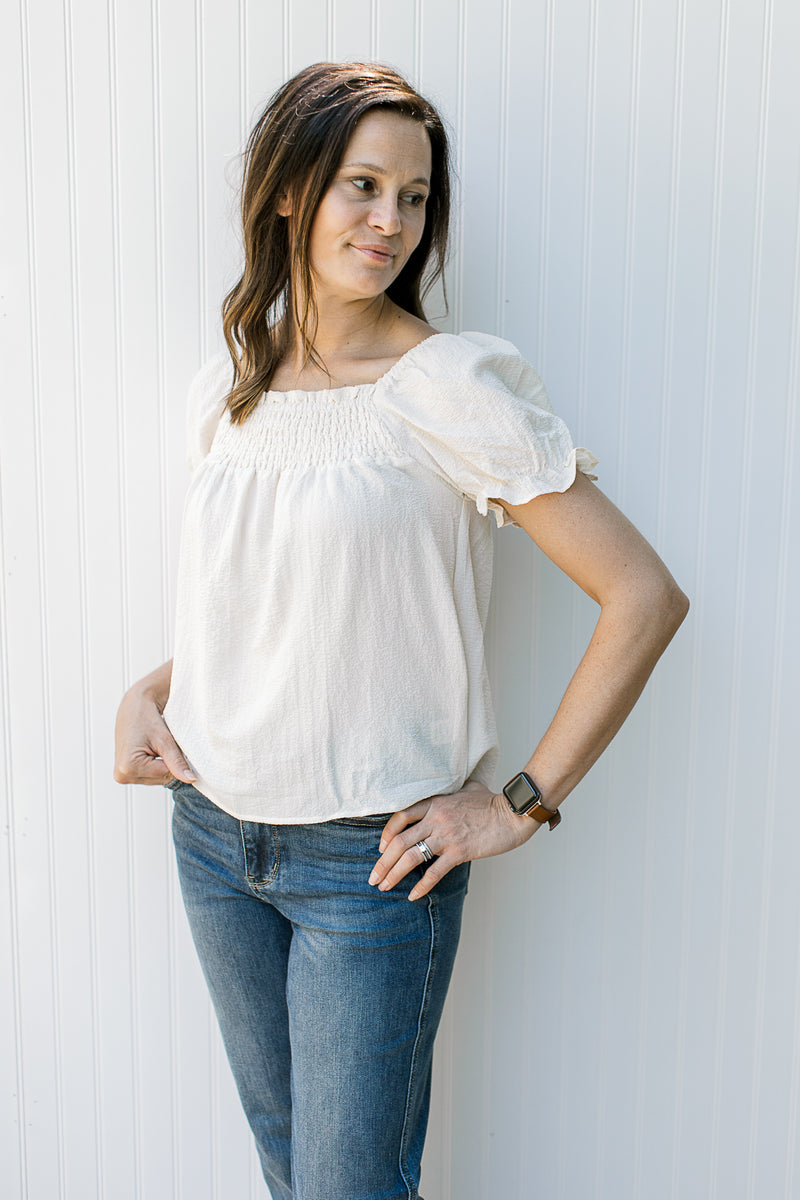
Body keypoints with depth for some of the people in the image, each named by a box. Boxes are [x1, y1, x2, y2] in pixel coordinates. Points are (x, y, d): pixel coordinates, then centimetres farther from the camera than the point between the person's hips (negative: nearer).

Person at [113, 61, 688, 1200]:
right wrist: (151, 690, 1)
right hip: (216, 832, 6)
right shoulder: (228, 385, 3)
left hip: (372, 857, -5)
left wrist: (520, 806, -15)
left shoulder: (451, 388, -15)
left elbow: (647, 596, -17)